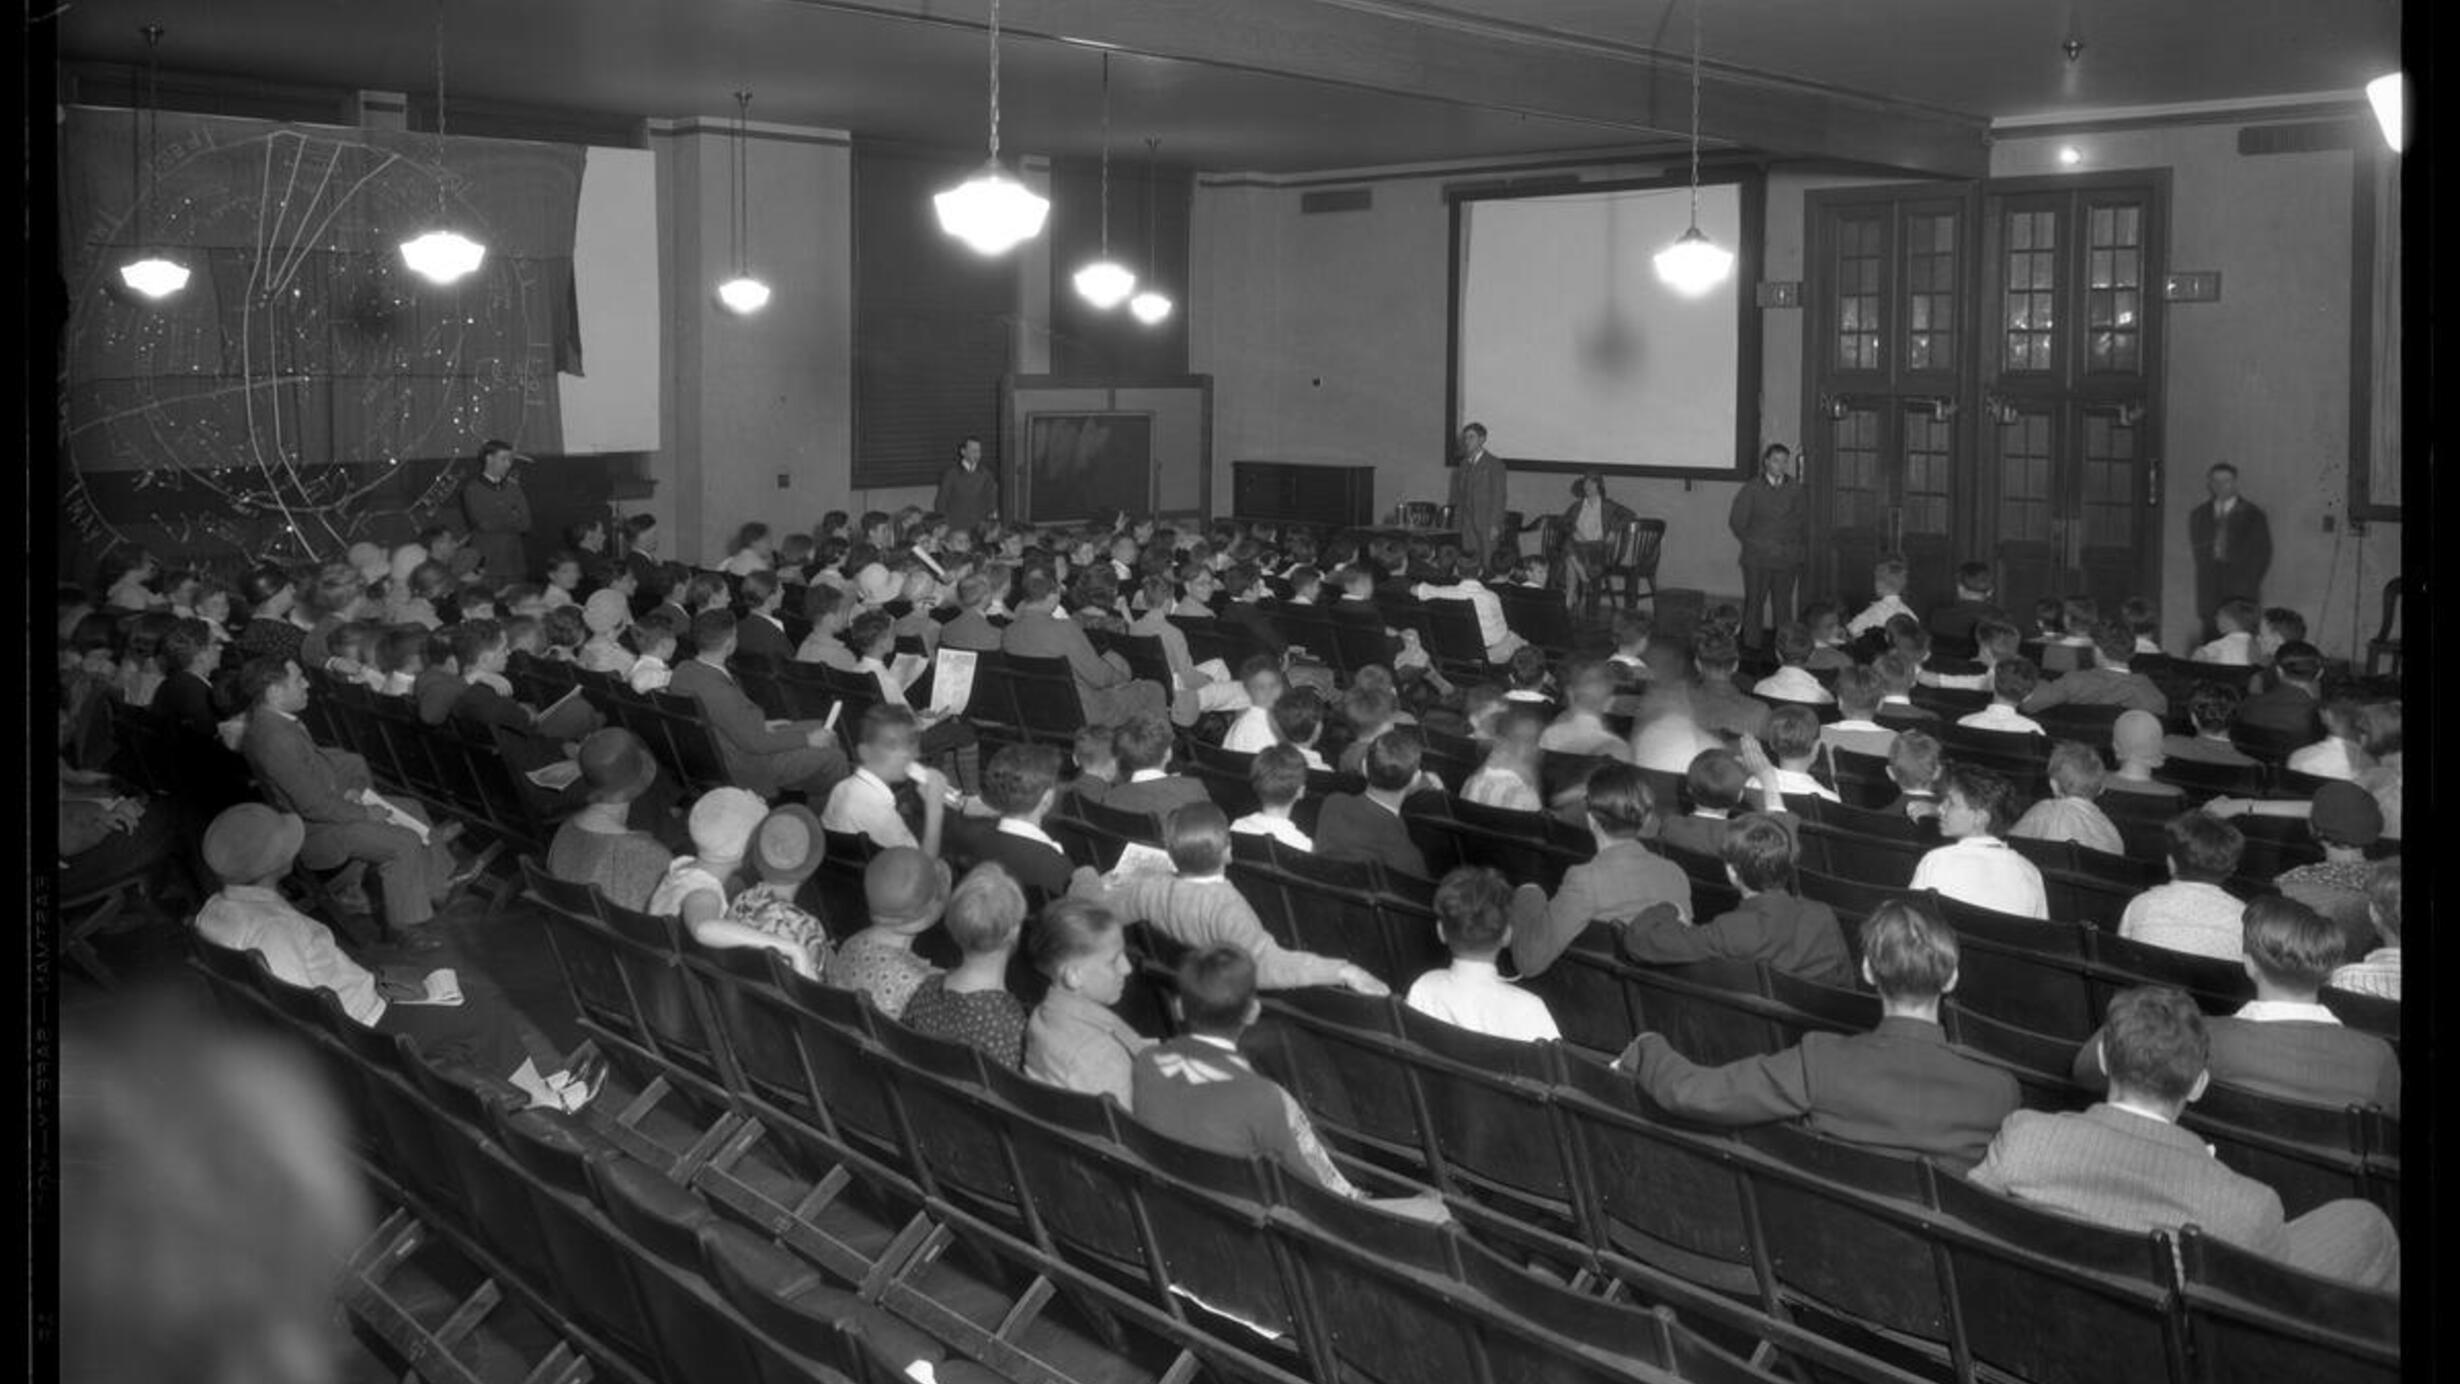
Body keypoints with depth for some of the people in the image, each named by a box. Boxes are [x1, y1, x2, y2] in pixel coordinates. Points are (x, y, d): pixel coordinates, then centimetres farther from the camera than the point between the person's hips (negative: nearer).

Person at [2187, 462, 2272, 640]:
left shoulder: (2253, 516, 5)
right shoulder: (2199, 515, 15)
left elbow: (2263, 553, 4)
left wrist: (2249, 584, -3)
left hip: (2242, 592, -3)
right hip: (2210, 592, 3)